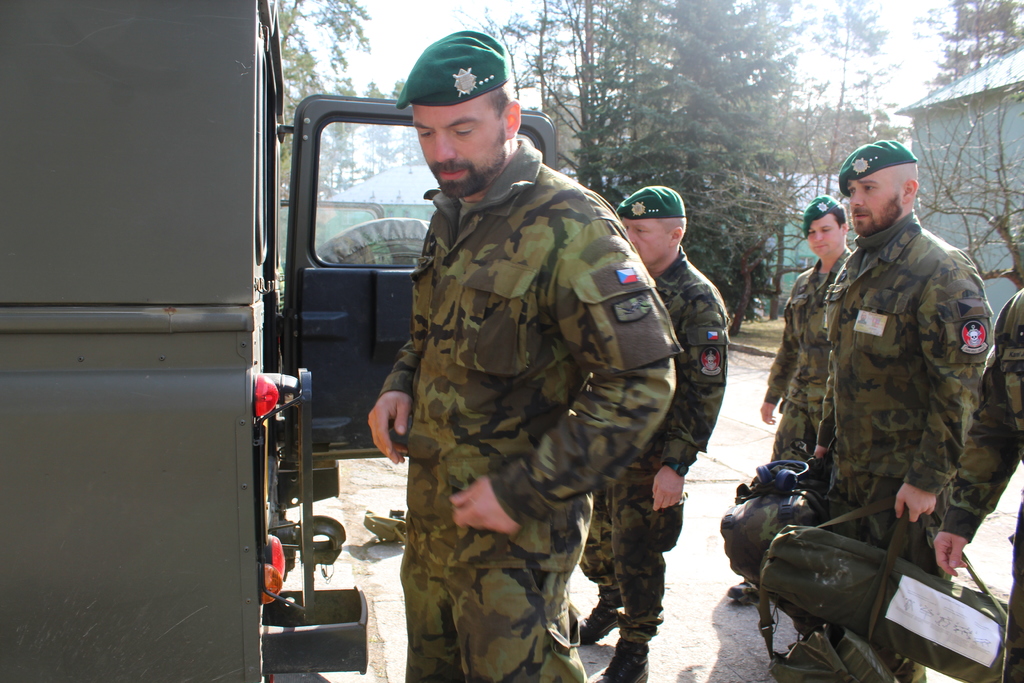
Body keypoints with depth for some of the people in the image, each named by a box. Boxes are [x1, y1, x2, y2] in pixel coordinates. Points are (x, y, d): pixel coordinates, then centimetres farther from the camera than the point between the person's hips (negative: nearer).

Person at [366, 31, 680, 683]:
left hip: (517, 527, -8)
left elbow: (641, 380, -22)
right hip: (430, 505, 8)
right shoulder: (450, 217, 9)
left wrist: (523, 491, -22)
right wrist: (400, 386, 3)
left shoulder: (569, 227, -19)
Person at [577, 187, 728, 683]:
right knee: (598, 540, 18)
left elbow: (705, 392, -16)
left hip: (650, 455, -6)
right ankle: (608, 610, 42)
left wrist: (676, 465, -20)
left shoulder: (698, 301, -13)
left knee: (636, 554, 3)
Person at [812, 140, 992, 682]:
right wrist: (827, 436, 19)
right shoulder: (855, 268, 11)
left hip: (903, 477, -7)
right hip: (848, 465, 8)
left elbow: (960, 387, -18)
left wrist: (927, 479, -19)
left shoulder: (943, 271, -15)